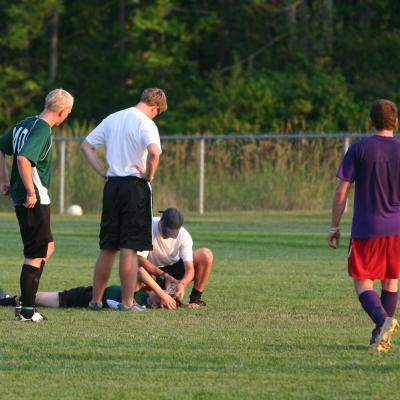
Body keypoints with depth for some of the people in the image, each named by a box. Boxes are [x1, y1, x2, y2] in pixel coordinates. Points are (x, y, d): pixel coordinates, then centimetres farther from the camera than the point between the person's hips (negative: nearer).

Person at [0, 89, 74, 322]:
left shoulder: (25, 124, 11)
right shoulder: (42, 130, -17)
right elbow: (23, 158, -31)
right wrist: (31, 192, -24)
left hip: (21, 198, 10)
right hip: (35, 201, -10)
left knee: (48, 246, 21)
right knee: (35, 256, -2)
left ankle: (26, 301, 18)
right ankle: (27, 311, 0)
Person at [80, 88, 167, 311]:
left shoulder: (113, 119, 12)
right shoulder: (146, 123, -9)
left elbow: (86, 146, 16)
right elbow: (154, 152, -27)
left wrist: (104, 172, 10)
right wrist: (149, 175, -11)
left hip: (112, 185, 6)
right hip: (135, 186, -6)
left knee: (107, 248, 13)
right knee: (129, 248, -2)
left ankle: (96, 300, 17)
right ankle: (127, 302, -1)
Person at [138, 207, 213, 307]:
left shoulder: (184, 235, -20)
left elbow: (190, 268, -24)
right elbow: (141, 260, -26)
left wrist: (182, 284, -46)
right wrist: (164, 275, -36)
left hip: (174, 267, 1)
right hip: (153, 271, -1)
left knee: (206, 254, -21)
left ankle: (195, 299, -13)